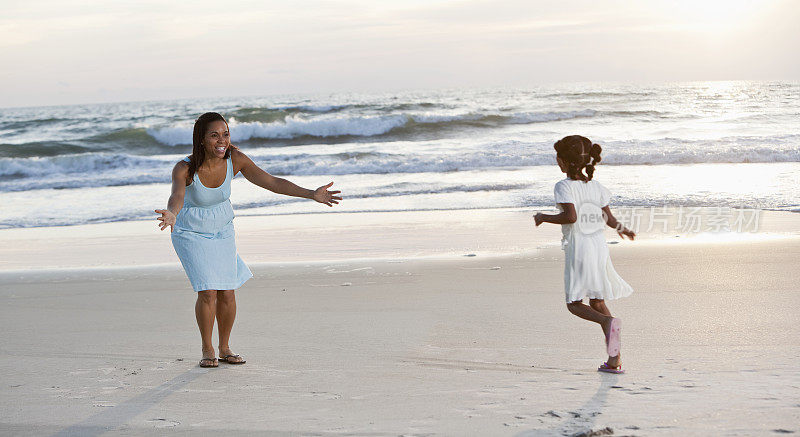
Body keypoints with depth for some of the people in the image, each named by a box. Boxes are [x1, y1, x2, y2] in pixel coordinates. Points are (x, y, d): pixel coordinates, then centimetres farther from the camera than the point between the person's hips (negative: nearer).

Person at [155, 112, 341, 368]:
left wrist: (312, 194, -22)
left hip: (222, 230, 4)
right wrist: (171, 215, -70)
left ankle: (225, 348, 20)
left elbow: (271, 182, -16)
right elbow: (177, 197, -46)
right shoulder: (184, 169, -28)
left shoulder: (235, 159, -18)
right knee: (208, 292, -12)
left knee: (227, 293, 0)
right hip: (190, 232, -3)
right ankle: (207, 350, 8)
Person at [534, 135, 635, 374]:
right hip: (600, 246, 6)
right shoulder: (597, 186, 7)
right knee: (597, 302, 13)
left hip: (577, 248, -6)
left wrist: (543, 217, -10)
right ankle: (615, 359, 7)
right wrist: (622, 228, 32)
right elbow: (609, 218, 11)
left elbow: (571, 216, -24)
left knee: (575, 304, 6)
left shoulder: (564, 186, -11)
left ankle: (609, 322, -24)